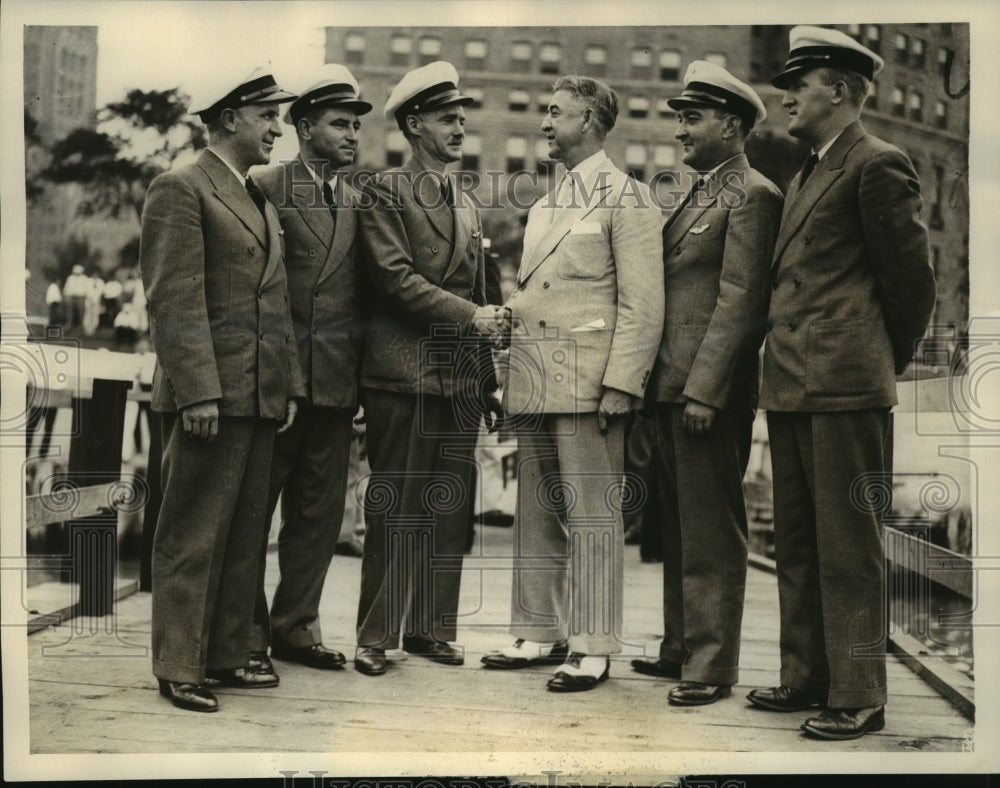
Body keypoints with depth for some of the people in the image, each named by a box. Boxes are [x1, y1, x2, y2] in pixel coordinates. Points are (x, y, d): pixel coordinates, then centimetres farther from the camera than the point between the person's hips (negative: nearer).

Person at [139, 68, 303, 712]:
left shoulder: (263, 203, 21)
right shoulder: (181, 190, -6)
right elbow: (175, 300, -14)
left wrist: (289, 386, 15)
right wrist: (197, 391, -20)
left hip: (261, 395, 8)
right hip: (210, 395, -8)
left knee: (245, 534, 12)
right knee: (193, 537, -2)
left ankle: (227, 654, 21)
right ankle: (178, 668, 5)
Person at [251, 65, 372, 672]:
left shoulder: (358, 200, 14)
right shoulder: (267, 188, -4)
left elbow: (366, 287, 13)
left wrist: (363, 371, 6)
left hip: (337, 377, 6)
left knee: (321, 508, 10)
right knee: (255, 503, 4)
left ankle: (295, 624, 22)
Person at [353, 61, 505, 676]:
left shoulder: (468, 208, 19)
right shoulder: (385, 193, -1)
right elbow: (394, 278, -13)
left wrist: (489, 382, 16)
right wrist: (469, 316, -14)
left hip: (460, 379, 6)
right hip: (403, 376, -6)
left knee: (450, 509, 7)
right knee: (396, 510, -3)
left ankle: (431, 627, 17)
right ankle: (375, 636, 6)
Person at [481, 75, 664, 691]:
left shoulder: (627, 199, -5)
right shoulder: (547, 204, 19)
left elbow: (643, 306, -11)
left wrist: (619, 385, -18)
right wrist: (514, 378, 14)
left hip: (586, 381, -8)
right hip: (534, 381, 8)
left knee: (592, 515, -3)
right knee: (537, 513, 12)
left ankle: (592, 649, 3)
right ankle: (538, 634, 22)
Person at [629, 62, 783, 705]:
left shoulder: (752, 195, -9)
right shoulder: (698, 194, 21)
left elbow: (740, 300, -16)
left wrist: (704, 389, -20)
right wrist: (666, 383, 14)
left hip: (711, 389, -9)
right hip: (672, 386, 10)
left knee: (711, 532, -4)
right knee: (680, 526, 15)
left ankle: (712, 665, 3)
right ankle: (681, 648, 24)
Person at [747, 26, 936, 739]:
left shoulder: (878, 165, -8)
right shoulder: (806, 175, 20)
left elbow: (911, 277, -6)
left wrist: (888, 361, 4)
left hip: (846, 387, -9)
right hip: (790, 386, 9)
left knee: (849, 547, -3)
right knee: (797, 544, 14)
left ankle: (858, 698, 5)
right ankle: (807, 676, 24)